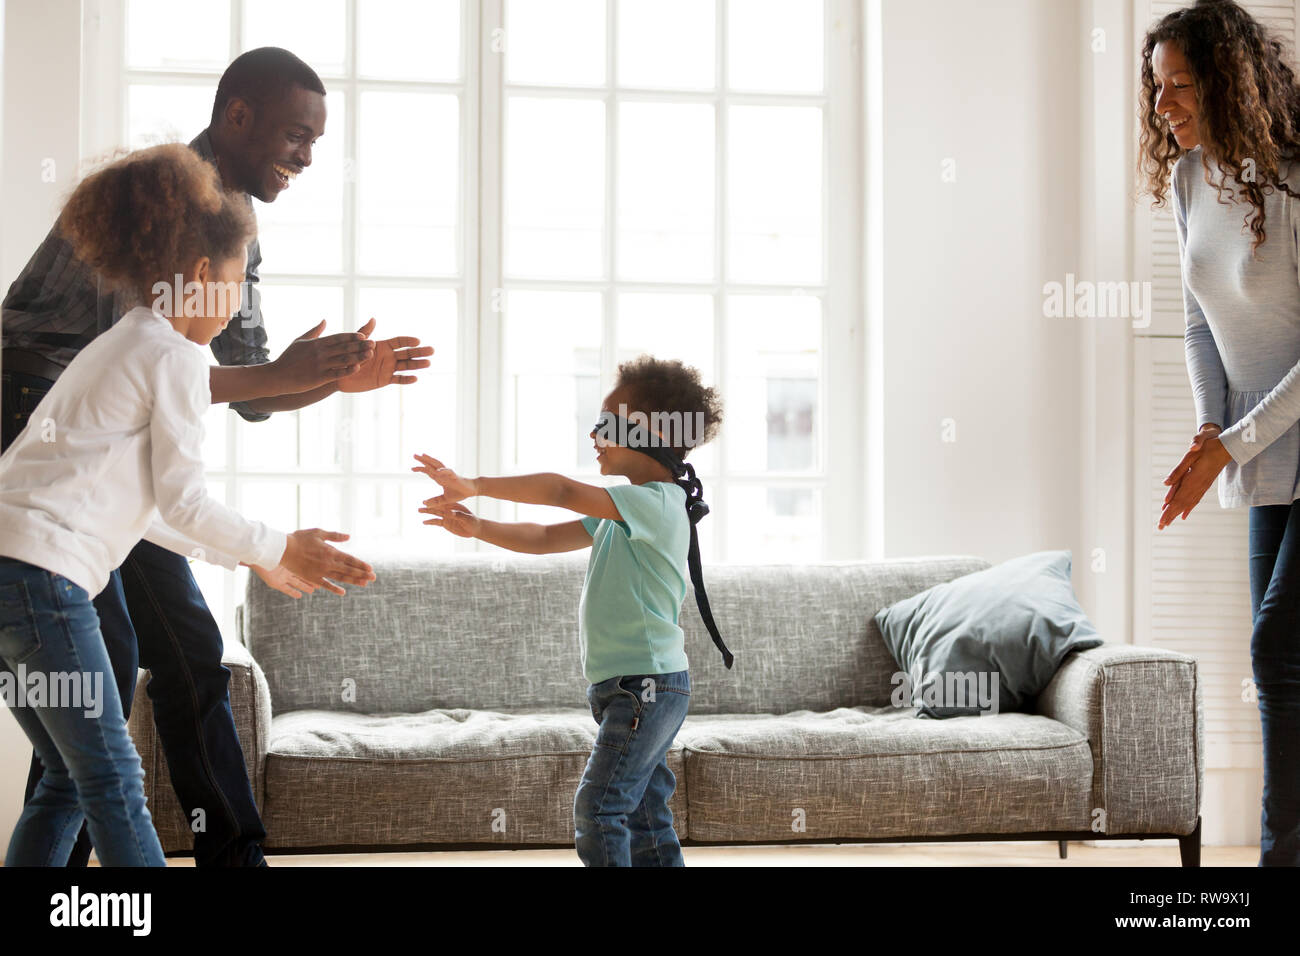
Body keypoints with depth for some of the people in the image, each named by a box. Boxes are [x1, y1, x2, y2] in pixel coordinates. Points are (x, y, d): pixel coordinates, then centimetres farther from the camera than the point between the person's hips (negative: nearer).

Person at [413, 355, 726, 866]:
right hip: (636, 687, 10)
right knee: (644, 814, 12)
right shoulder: (625, 511, 17)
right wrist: (477, 527, 2)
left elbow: (561, 490, -25)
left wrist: (475, 486, -20)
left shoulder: (658, 502, -16)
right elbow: (545, 539, 16)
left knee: (597, 808, -12)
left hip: (646, 684, -10)